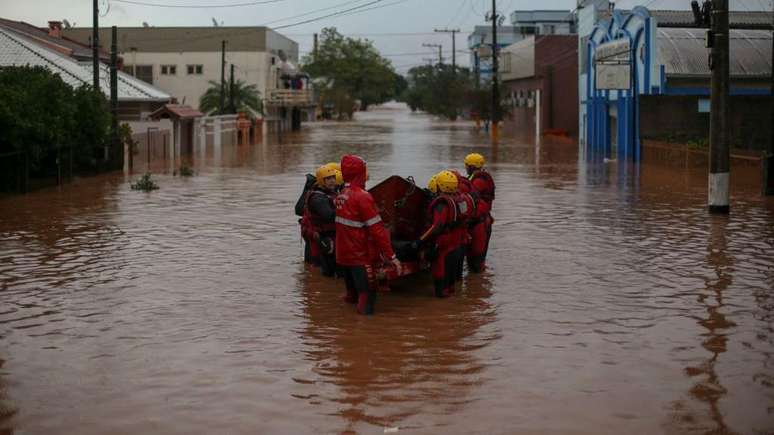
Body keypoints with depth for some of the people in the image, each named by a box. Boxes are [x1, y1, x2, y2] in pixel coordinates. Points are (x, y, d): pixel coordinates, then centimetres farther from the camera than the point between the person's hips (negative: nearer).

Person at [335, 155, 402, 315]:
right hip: (361, 257, -8)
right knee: (367, 295, -3)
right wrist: (392, 256, -17)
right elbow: (377, 230, -20)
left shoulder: (341, 195, 6)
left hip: (343, 254, 8)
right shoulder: (362, 197, -18)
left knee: (353, 293, 20)